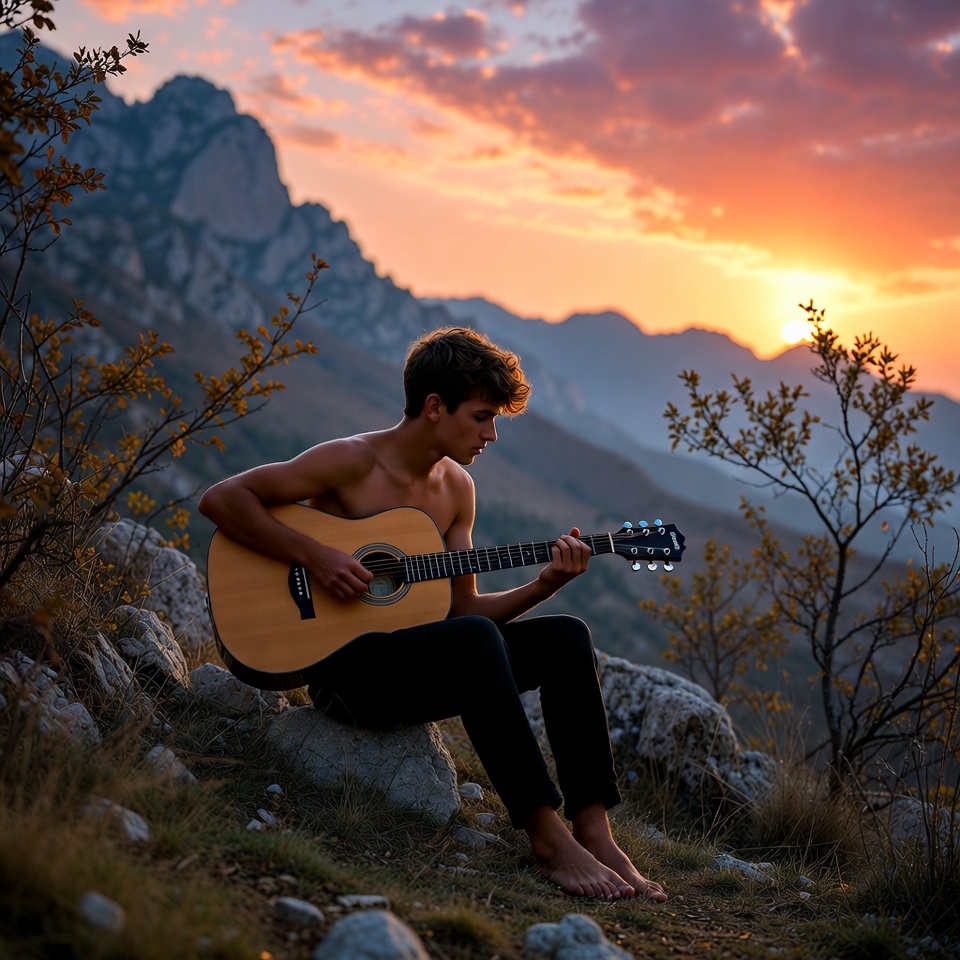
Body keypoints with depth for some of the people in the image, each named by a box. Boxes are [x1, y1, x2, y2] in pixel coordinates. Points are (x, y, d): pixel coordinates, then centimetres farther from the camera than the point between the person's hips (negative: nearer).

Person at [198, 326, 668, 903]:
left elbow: (463, 607, 10)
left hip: (418, 661, 7)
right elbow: (221, 499, -12)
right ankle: (548, 837, -30)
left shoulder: (456, 487, 11)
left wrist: (544, 586, -5)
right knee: (475, 638, -35)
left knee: (566, 637, -12)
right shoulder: (352, 462, -9)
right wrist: (314, 556, -21)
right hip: (345, 665, -7)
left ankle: (594, 832, -17)